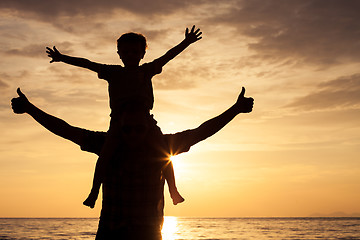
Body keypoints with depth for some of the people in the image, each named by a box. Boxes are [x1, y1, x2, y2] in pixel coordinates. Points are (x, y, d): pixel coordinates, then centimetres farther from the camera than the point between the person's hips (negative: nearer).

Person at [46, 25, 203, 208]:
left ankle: (173, 190, 5)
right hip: (119, 117, -1)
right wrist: (62, 58, 10)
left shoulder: (147, 70, 14)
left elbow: (167, 56, 9)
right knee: (107, 151, -19)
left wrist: (186, 43, 1)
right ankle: (94, 191, -11)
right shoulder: (113, 72, 13)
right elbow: (87, 64, 12)